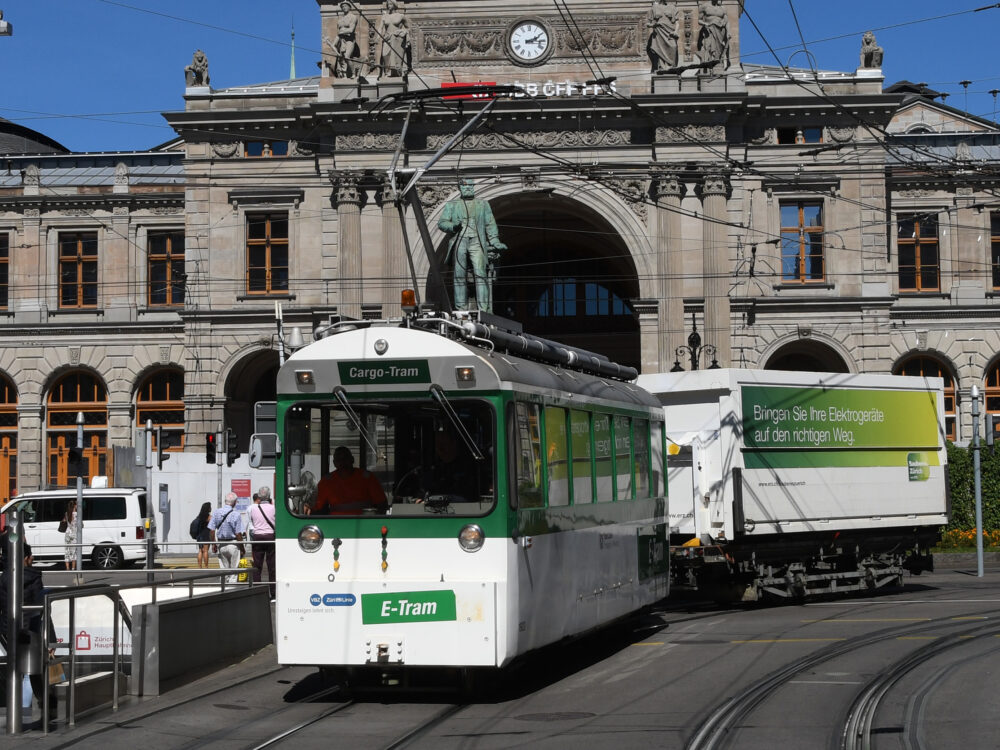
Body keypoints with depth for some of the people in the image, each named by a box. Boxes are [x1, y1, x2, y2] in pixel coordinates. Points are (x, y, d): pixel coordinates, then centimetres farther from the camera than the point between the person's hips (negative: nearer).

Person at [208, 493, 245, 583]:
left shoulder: (216, 512, -1)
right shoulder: (236, 514, -14)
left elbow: (212, 530, 1)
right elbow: (238, 534, -13)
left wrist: (214, 544, 11)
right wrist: (242, 548, -4)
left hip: (221, 544, 4)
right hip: (233, 544, -4)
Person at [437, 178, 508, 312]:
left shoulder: (483, 204, 20)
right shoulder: (452, 205, 17)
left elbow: (490, 225, 15)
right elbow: (441, 222, 9)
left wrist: (495, 243, 2)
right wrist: (453, 226, -12)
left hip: (477, 242, -1)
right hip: (460, 242, 1)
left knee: (480, 274, -14)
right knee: (459, 276, -2)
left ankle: (484, 309, -18)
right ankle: (461, 309, 0)